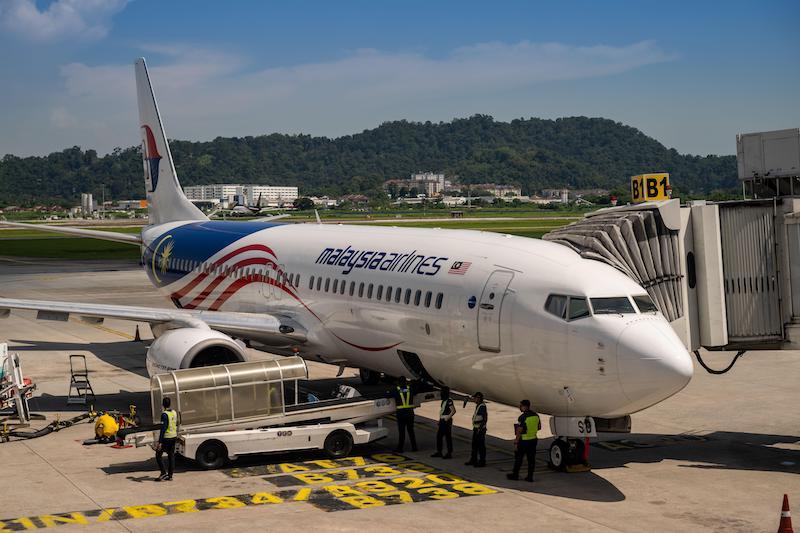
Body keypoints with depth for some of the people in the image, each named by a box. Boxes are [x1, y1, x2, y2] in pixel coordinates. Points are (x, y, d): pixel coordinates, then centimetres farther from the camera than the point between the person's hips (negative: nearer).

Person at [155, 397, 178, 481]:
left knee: (158, 455, 5)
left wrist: (160, 442, -21)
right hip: (174, 436, 8)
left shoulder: (164, 414, -18)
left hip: (166, 437, -8)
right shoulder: (174, 412, 6)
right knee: (171, 456, 11)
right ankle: (170, 476, 13)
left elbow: (163, 428, -22)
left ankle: (164, 473, -2)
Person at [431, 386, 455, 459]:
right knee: (439, 436, 12)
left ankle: (449, 453, 3)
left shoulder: (449, 401, -15)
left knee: (448, 438, -3)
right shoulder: (443, 401, 14)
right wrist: (440, 420, 21)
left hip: (446, 421, -10)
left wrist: (447, 418, -21)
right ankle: (439, 452, 20)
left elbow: (453, 411, -23)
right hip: (442, 421, 10)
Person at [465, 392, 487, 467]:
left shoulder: (482, 406, -18)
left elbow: (485, 419, -22)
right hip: (476, 428, 10)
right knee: (474, 445, 16)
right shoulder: (477, 406, 12)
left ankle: (482, 462, 4)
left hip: (480, 429, -10)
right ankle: (473, 460, 26)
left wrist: (480, 429, -22)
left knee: (481, 446, -3)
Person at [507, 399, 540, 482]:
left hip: (523, 440, -6)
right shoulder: (536, 415, 3)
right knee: (531, 459, 10)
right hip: (533, 440, 6)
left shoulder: (522, 417, -19)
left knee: (518, 458, 9)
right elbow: (539, 427, 14)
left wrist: (516, 443, -15)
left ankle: (515, 474, 19)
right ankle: (530, 476, 11)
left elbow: (519, 431, -19)